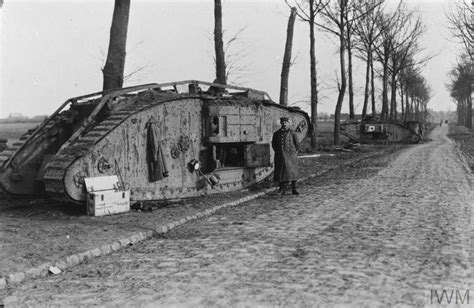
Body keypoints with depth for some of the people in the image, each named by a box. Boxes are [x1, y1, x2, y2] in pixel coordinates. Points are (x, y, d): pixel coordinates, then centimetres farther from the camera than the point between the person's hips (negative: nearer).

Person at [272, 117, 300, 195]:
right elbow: (273, 144, 17)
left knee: (293, 172, -1)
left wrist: (293, 152, 7)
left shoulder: (292, 133, 1)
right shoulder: (276, 133, 6)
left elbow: (297, 144, 9)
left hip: (291, 155, -1)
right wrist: (278, 152, 9)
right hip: (280, 156, 2)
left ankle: (294, 189, 6)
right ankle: (282, 189, 7)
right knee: (280, 172, 0)